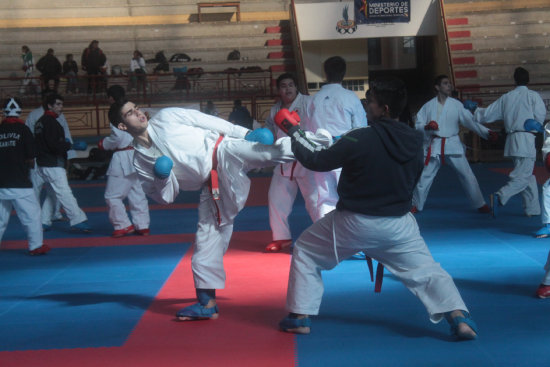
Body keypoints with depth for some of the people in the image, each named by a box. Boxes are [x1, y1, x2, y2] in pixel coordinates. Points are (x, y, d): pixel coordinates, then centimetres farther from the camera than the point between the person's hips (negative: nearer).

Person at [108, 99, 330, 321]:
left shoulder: (165, 118, 3)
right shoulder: (141, 161, 9)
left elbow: (206, 120, 3)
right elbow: (165, 197, 9)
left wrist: (245, 133, 0)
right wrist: (162, 177, -13)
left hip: (225, 153, -3)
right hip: (211, 186, 3)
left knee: (271, 151, -30)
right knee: (206, 238, 5)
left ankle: (323, 142, -34)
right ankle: (207, 304, 14)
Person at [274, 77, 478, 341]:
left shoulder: (359, 139, -20)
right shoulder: (414, 142, -4)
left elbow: (316, 160, -9)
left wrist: (294, 133, 5)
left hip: (354, 222, -3)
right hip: (398, 224, 4)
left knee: (305, 252, 17)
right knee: (426, 271, 13)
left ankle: (300, 317, 19)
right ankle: (459, 317, -6)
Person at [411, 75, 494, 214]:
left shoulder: (456, 105, 0)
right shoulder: (428, 106, 2)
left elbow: (471, 121, -3)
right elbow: (418, 125, 2)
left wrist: (486, 132, -14)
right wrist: (427, 126, -20)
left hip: (452, 145, 0)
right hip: (433, 146, 0)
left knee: (466, 175, -2)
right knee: (424, 177, 5)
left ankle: (480, 204, 11)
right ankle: (416, 205, 22)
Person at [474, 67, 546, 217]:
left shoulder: (505, 98, 10)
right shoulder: (533, 96, -3)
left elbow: (487, 114, 14)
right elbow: (539, 118, -8)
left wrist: (474, 109, 32)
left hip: (511, 138, 6)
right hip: (526, 139, -6)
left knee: (527, 174, 16)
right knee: (523, 176, -8)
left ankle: (533, 208, 17)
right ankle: (500, 197, -28)